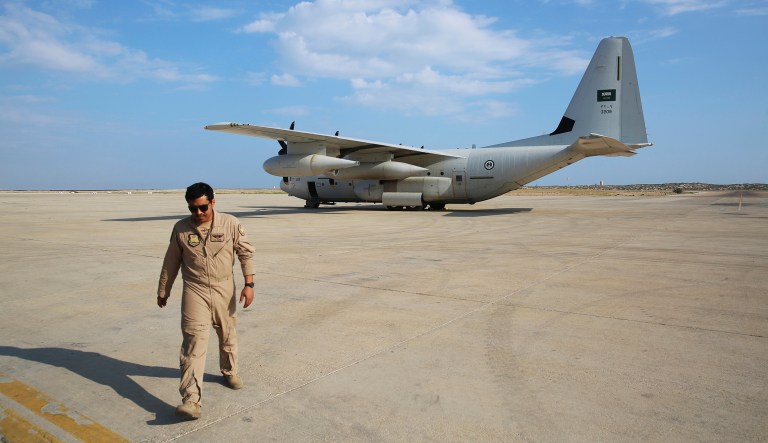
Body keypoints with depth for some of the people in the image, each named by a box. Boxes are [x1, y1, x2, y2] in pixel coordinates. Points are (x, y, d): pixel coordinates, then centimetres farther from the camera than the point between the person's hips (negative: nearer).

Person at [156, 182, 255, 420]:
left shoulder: (230, 224, -7)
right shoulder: (181, 228, -3)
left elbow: (246, 253, -2)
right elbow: (171, 262, 8)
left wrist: (249, 284, -9)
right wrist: (163, 291, 16)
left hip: (224, 290, 1)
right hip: (195, 291, -1)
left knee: (227, 335, 17)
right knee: (194, 341, -11)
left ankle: (230, 371, 44)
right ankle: (191, 400, -12)